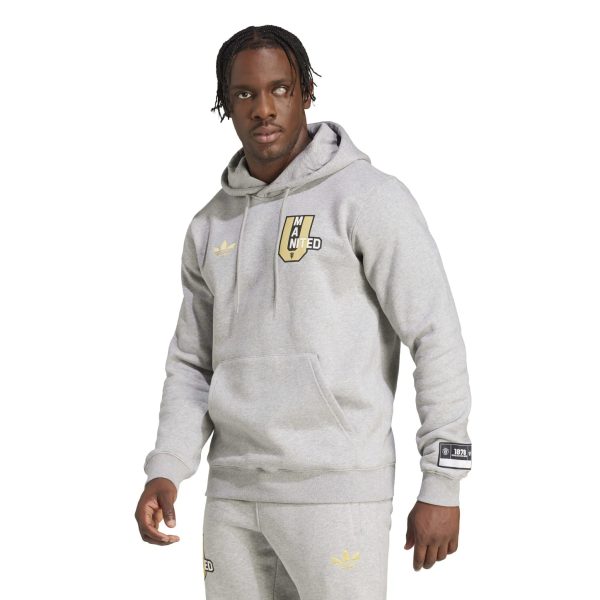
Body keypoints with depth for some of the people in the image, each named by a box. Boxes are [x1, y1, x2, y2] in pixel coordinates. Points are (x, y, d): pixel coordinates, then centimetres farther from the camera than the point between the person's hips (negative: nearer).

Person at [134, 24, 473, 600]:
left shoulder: (368, 198, -6)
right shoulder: (210, 228, 13)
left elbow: (436, 336, -8)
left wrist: (442, 486, -11)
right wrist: (164, 471, 2)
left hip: (337, 489, -6)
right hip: (232, 492, 6)